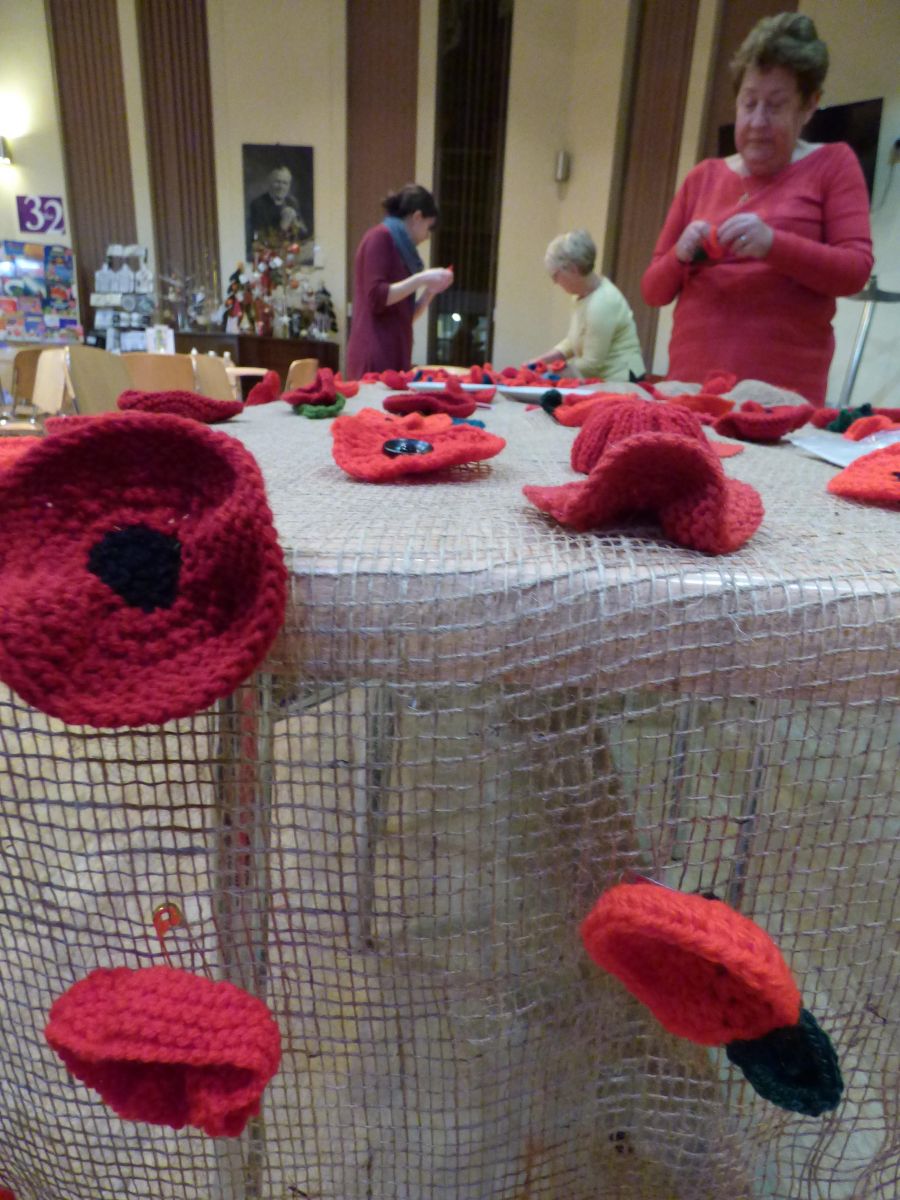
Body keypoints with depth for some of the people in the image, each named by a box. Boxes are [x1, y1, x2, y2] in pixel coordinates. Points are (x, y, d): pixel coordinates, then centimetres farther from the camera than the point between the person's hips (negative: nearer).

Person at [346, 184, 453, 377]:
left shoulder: (400, 247, 21)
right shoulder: (380, 237, -2)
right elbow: (377, 297, -14)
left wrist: (431, 289, 10)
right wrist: (421, 279, -11)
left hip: (394, 356, 8)